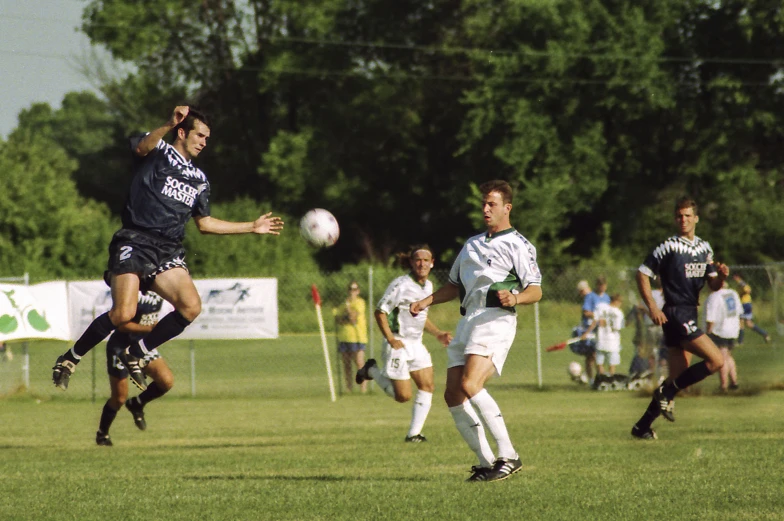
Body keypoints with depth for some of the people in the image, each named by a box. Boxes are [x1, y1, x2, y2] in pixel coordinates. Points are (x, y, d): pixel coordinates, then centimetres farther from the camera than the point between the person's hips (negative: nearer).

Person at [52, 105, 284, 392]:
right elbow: (142, 147, -21)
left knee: (191, 306, -19)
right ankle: (70, 358, -2)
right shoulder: (158, 152, 4)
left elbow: (205, 223, 32)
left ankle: (135, 353, -1)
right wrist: (169, 125, -39)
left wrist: (252, 226, 30)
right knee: (123, 314, -22)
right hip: (135, 242, -6)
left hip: (168, 251, 6)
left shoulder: (199, 180, 24)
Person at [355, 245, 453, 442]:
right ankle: (372, 370, 19)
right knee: (403, 395, -4)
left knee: (427, 386, -4)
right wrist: (391, 339, -19)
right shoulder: (401, 285, -16)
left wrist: (438, 334, 11)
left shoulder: (428, 286, 9)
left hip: (416, 344, 7)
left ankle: (414, 433, 3)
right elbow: (380, 312, -14)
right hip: (398, 345, -7)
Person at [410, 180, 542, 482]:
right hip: (467, 321, 8)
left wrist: (514, 298, -26)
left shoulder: (517, 245, 1)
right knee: (453, 395, -2)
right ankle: (486, 462, 2)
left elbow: (536, 290, -6)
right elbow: (455, 285, 33)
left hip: (495, 320, -8)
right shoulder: (472, 244, 25)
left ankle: (508, 456, -23)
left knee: (470, 386, -26)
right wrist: (425, 302, 19)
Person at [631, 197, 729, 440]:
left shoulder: (704, 248, 13)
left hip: (689, 316, 8)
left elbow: (713, 285, 16)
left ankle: (642, 426, 12)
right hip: (675, 315, -8)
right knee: (716, 360, -15)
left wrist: (721, 276, -7)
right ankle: (667, 392, -5)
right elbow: (642, 274, -8)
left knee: (678, 377, 7)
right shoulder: (669, 247, -9)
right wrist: (652, 307, -15)